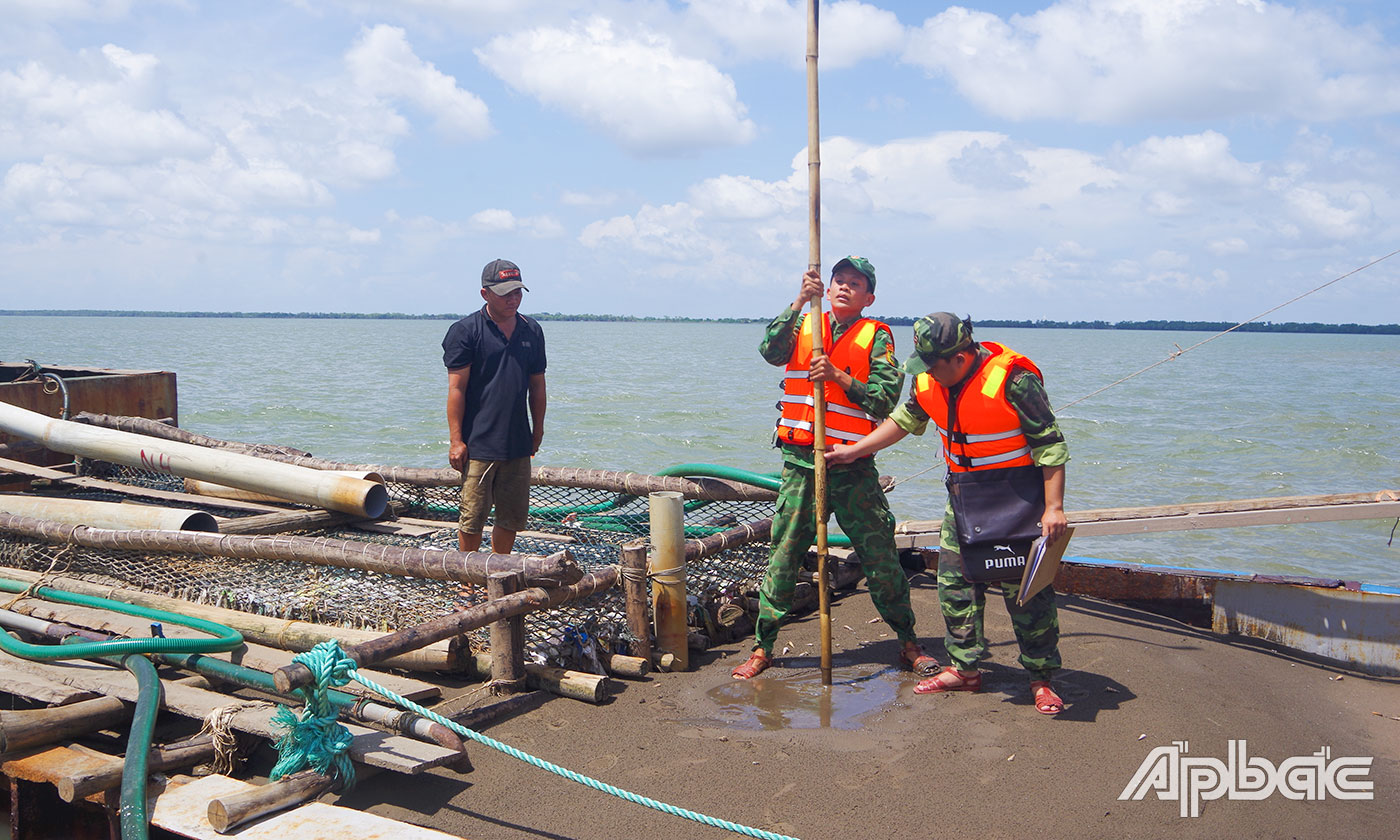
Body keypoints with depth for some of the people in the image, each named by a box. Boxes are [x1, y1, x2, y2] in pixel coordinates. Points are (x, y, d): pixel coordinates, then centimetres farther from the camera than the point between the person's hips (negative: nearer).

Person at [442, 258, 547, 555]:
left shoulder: (532, 331, 11)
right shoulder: (465, 331, -4)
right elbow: (456, 389, -7)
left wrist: (538, 429, 18)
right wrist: (456, 439, -11)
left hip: (518, 444, 5)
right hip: (478, 444, -5)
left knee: (513, 516, 10)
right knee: (473, 516, 1)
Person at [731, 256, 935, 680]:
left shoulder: (876, 337, 3)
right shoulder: (803, 326, 12)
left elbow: (885, 399, -7)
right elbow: (771, 351, -9)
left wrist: (838, 376, -18)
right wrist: (800, 301, -17)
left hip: (853, 468, -2)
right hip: (800, 462, 2)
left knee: (881, 559, 3)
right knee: (783, 557, 4)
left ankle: (909, 644, 19)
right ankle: (762, 648, 14)